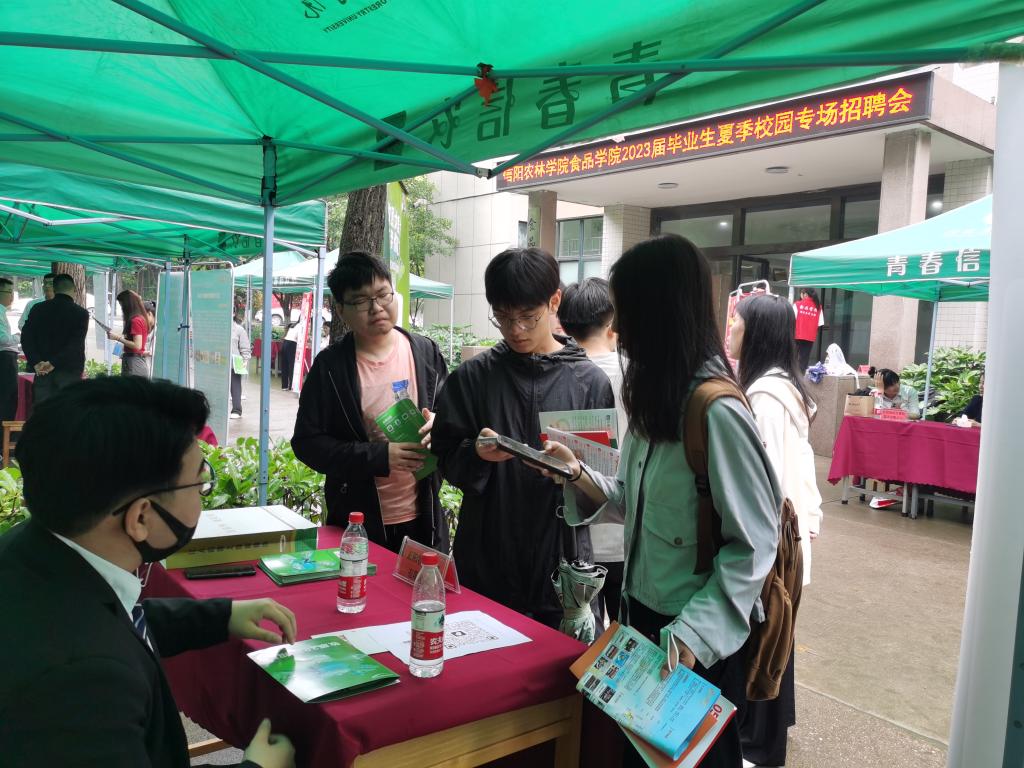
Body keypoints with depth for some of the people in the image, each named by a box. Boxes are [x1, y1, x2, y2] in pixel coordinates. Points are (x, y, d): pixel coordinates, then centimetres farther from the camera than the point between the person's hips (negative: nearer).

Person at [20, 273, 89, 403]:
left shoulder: (38, 309, 7)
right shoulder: (81, 313, -4)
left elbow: (26, 337, -3)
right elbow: (76, 344, -16)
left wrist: (36, 362, -11)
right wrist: (54, 362, -19)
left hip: (42, 371, 3)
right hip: (69, 371, -3)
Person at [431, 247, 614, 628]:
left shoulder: (590, 381, -2)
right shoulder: (472, 377, 0)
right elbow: (446, 457, 2)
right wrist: (476, 454, -17)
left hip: (561, 558, 0)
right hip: (485, 561, 1)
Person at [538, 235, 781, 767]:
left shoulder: (716, 410, -24)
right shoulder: (657, 396, 3)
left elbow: (753, 543, -21)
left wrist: (694, 635, -27)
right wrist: (578, 474, -4)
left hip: (698, 641, -8)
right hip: (644, 618, 8)